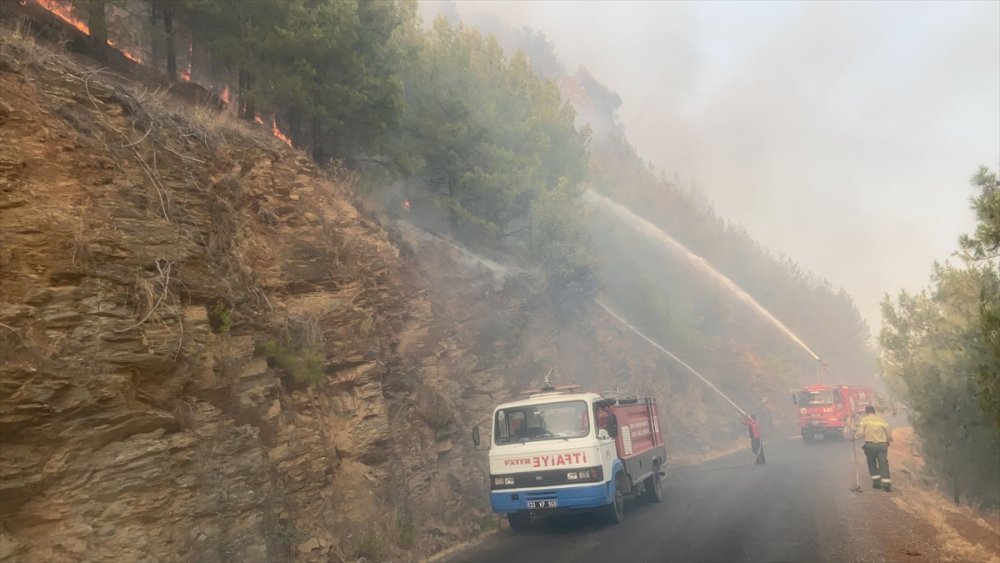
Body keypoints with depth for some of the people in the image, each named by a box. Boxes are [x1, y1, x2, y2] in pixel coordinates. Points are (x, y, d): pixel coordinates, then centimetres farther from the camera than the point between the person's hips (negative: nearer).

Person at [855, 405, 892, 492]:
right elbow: (889, 434, 6)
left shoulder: (864, 420, -2)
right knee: (883, 464, 1)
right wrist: (888, 441, 25)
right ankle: (886, 484, -5)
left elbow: (860, 433, -10)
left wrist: (855, 434, 11)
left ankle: (876, 482, 12)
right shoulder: (882, 420, 3)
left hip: (869, 445, -1)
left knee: (872, 464, 14)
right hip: (882, 445, 1)